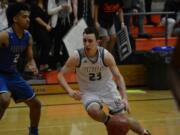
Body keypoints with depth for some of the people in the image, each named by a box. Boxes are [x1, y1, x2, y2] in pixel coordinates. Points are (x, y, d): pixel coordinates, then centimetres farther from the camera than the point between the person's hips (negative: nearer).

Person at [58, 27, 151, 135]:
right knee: (93, 110, -34)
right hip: (89, 91, 0)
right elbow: (61, 75, -15)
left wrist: (125, 98, -25)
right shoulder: (76, 57, -23)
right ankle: (109, 122, -1)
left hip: (108, 89, 0)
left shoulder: (106, 55, -21)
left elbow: (118, 76, -14)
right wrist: (70, 91, -32)